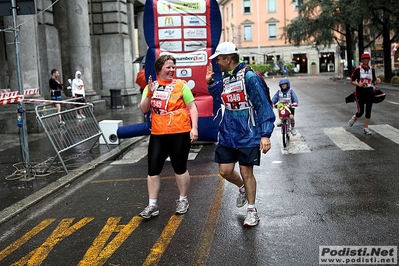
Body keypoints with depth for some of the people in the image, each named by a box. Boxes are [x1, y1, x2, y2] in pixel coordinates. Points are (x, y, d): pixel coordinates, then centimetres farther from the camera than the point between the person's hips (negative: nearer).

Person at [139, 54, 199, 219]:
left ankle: (183, 200, 26)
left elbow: (192, 108, -3)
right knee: (153, 169, 3)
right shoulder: (151, 87, 8)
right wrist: (149, 93, -13)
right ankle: (152, 205, 13)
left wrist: (194, 128, -13)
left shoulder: (180, 85, -2)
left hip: (179, 133, -3)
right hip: (157, 135, 4)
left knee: (180, 168, 7)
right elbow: (143, 110, 2)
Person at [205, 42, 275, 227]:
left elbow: (263, 106, -17)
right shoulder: (224, 80, 7)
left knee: (246, 172, 3)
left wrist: (265, 134, -21)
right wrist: (210, 83, 13)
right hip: (227, 135, 6)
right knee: (225, 171, 6)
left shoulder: (249, 77, -15)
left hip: (248, 136, -6)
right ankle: (242, 188, 39)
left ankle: (251, 210, 21)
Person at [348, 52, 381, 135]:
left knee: (368, 111, 2)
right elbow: (351, 81, -4)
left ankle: (366, 127, 12)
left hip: (370, 92, 4)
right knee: (361, 112, -3)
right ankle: (354, 119, 30)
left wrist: (377, 81, -8)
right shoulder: (358, 69, -5)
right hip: (360, 92, -4)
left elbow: (373, 82, 14)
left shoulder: (372, 69, 8)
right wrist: (358, 84, -22)